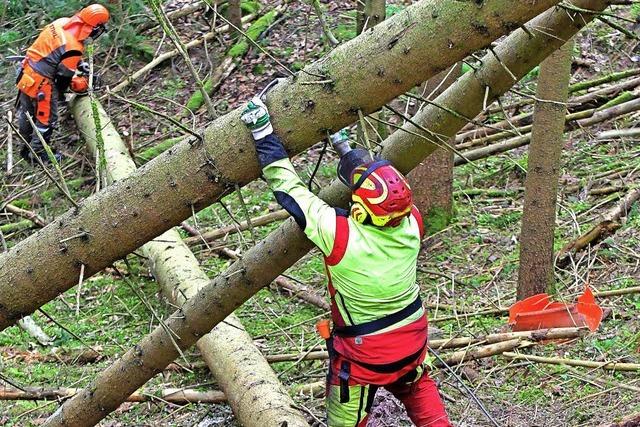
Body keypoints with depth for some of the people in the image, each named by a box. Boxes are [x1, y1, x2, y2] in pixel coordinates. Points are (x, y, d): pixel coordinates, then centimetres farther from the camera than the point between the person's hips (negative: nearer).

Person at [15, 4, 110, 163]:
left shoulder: (63, 22, -5)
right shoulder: (73, 48, -29)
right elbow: (64, 77, -15)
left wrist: (78, 63, 13)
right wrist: (83, 83, 4)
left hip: (26, 75, 9)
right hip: (40, 84, -9)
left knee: (27, 114, 26)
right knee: (46, 119, 12)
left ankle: (27, 148, 47)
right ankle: (37, 154, 27)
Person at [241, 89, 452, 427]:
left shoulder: (340, 236, -32)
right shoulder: (411, 225, -19)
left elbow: (289, 189, -24)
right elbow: (386, 190, 2)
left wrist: (263, 134, -17)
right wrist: (345, 148, 11)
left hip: (366, 351, -4)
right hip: (413, 336, 4)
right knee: (417, 388, 35)